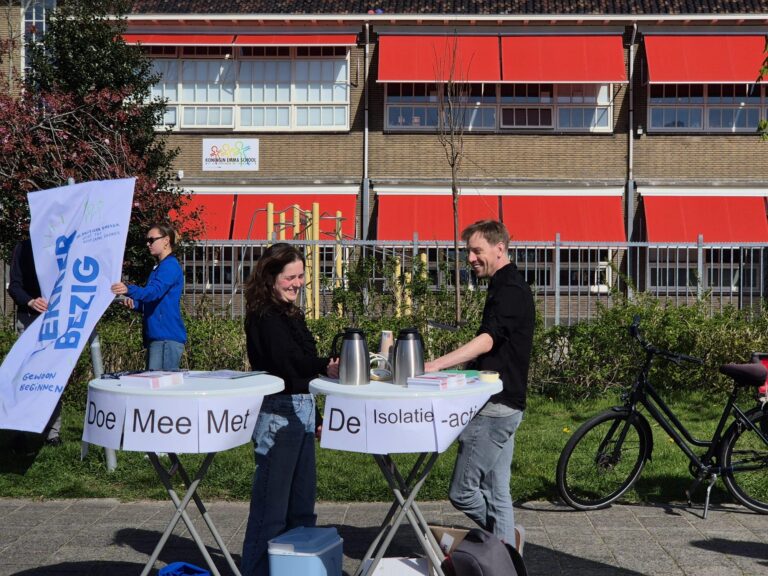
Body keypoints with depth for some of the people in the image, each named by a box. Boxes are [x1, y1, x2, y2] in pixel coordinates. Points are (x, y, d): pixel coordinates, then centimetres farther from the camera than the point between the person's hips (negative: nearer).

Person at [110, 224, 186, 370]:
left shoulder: (170, 266, -9)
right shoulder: (159, 267, 22)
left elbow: (154, 291, -25)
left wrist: (129, 290, -41)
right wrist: (134, 303, 8)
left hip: (167, 337, -10)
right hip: (156, 336, 10)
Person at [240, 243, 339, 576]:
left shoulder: (291, 314, 15)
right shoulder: (263, 315, -11)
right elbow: (285, 361, -25)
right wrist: (325, 367, -38)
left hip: (301, 411, 9)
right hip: (278, 413, -9)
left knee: (302, 503, 15)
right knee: (272, 506, -5)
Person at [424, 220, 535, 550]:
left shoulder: (509, 290, -16)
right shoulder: (508, 287, 18)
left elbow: (487, 340, -31)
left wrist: (436, 364, -41)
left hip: (496, 407, -11)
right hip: (504, 405, 11)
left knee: (462, 491, -6)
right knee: (496, 493, 12)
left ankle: (507, 540, 8)